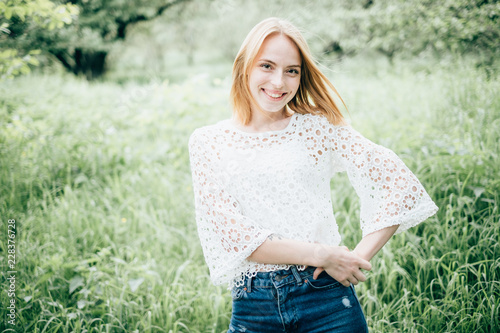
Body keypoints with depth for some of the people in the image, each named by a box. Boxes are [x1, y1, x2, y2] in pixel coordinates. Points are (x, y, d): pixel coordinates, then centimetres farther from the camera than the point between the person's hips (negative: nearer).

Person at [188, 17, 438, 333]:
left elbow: (399, 181, -2)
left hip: (327, 296, 0)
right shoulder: (208, 142, 1)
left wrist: (360, 257, -12)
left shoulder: (317, 126, 1)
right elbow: (229, 232, -8)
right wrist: (320, 253, -14)